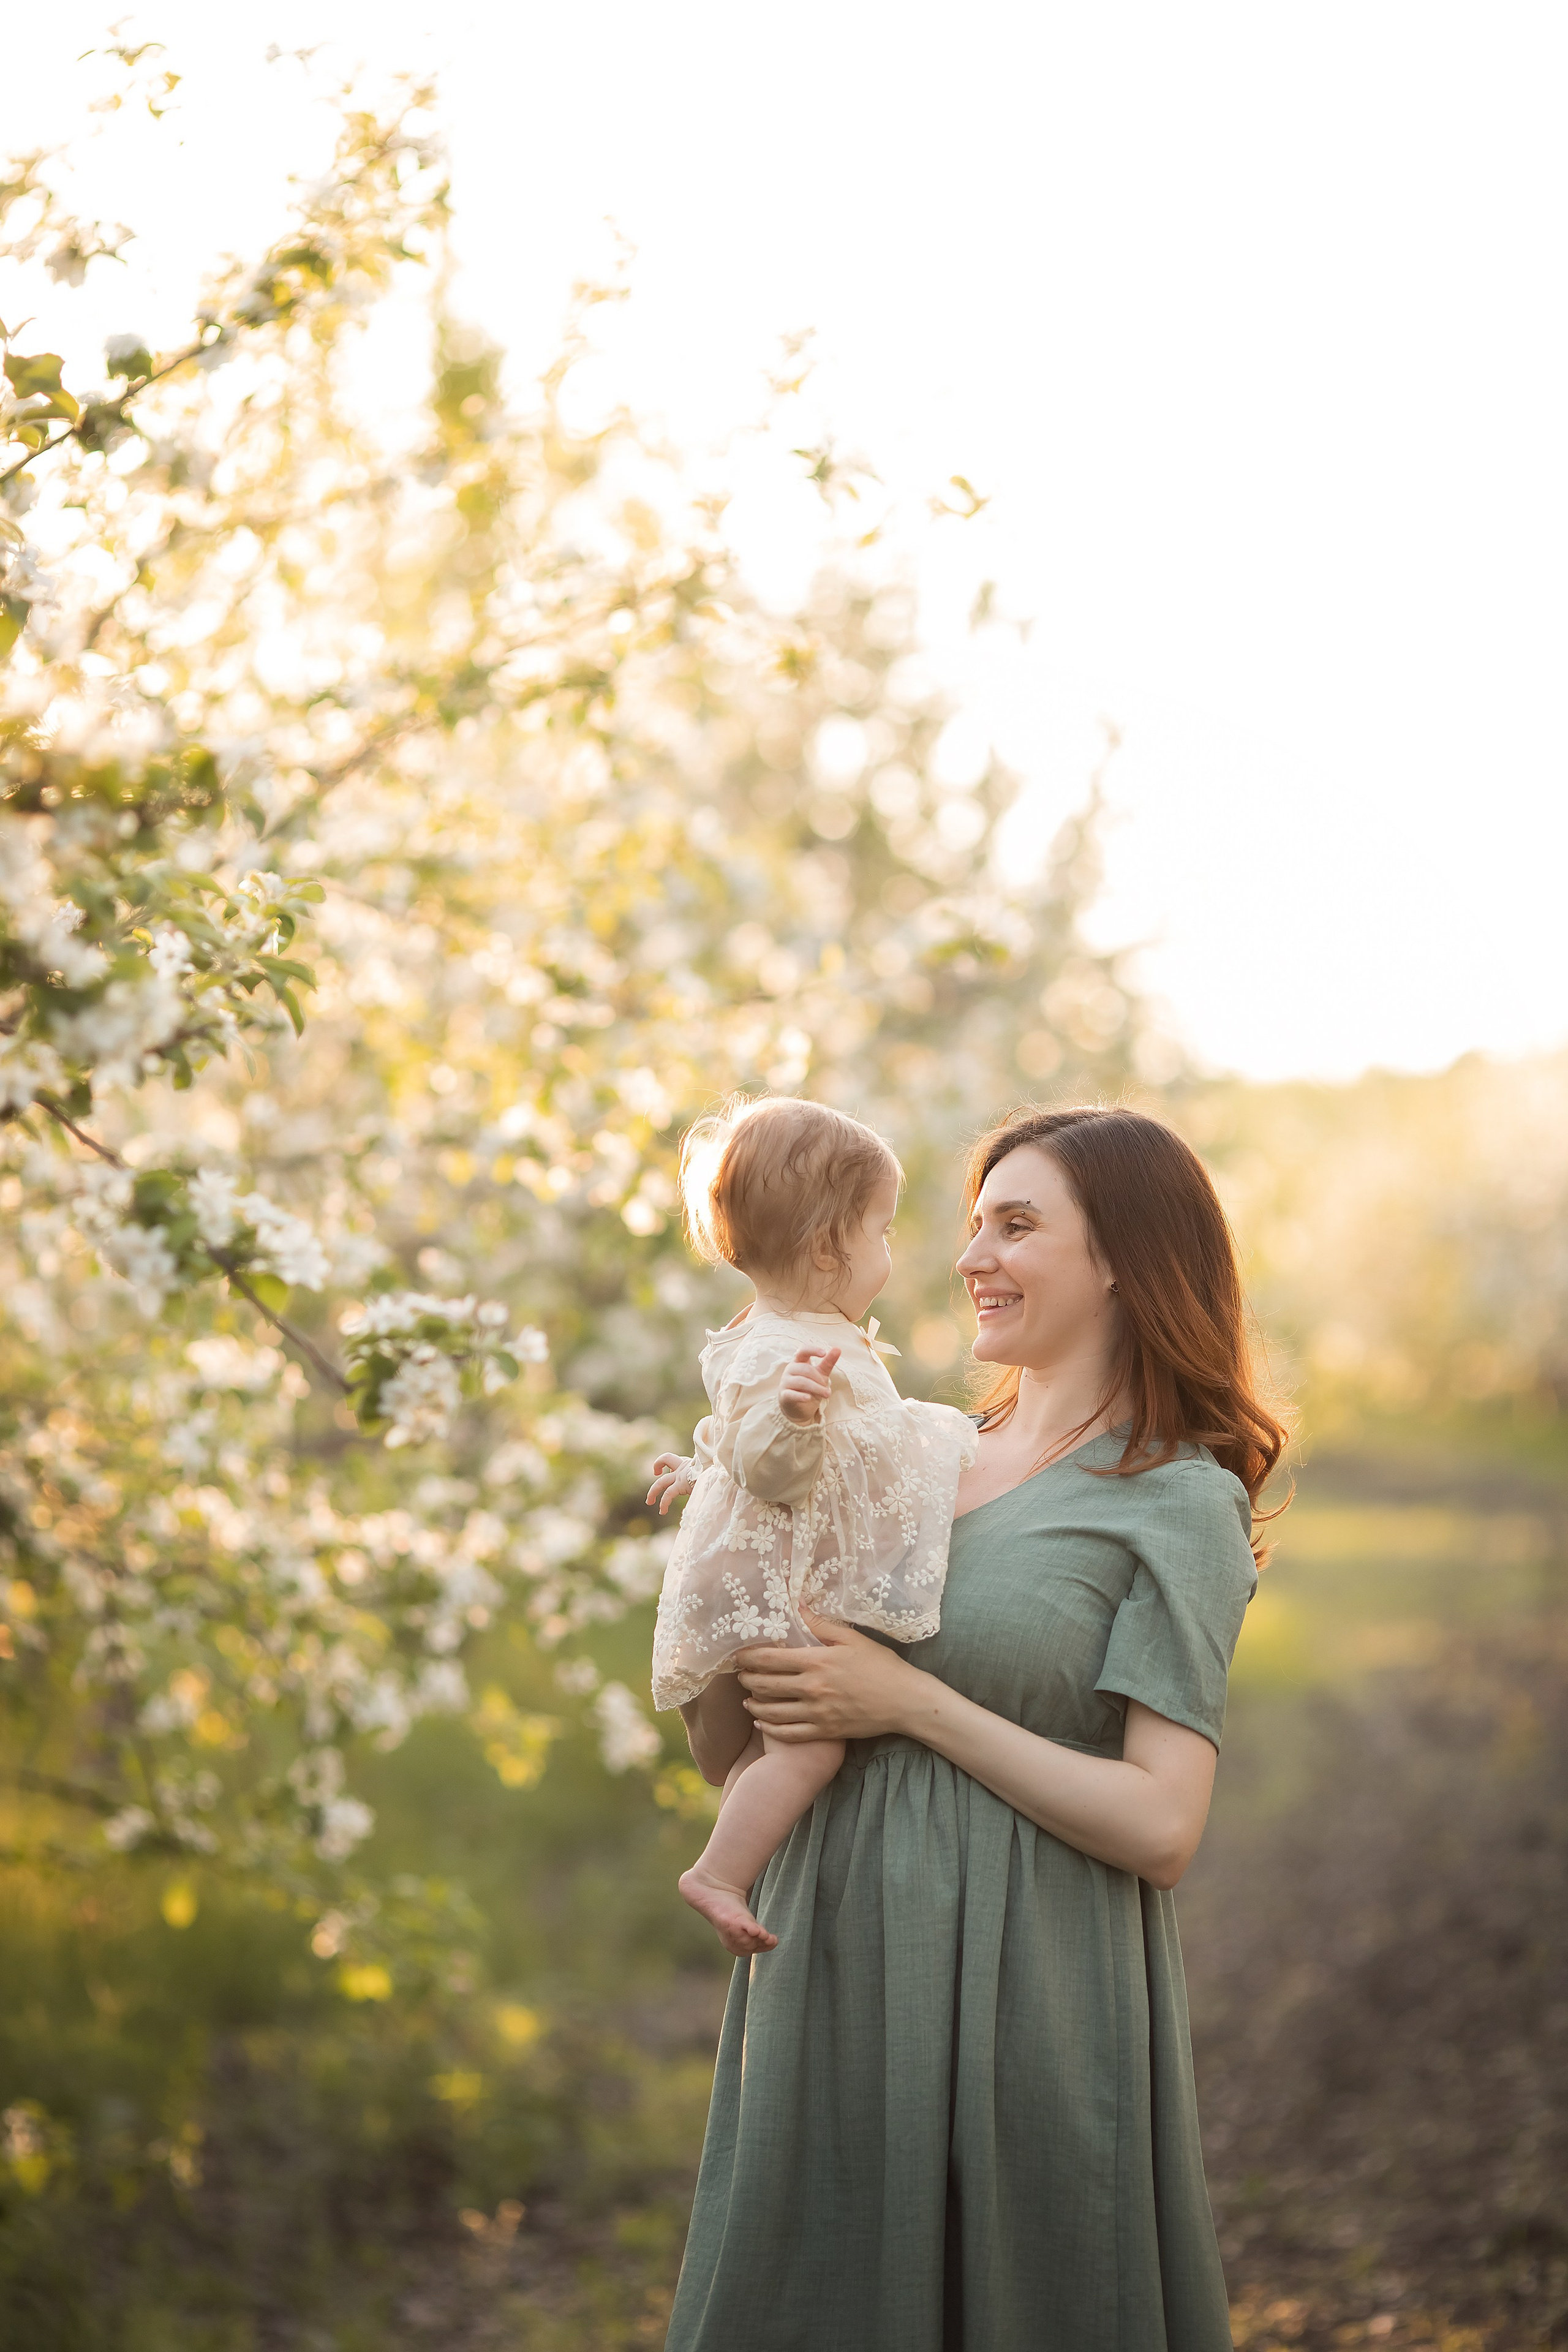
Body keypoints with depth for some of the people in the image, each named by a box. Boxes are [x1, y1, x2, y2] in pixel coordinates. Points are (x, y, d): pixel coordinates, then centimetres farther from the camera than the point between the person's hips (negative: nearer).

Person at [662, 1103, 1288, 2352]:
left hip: (1020, 2002, -6)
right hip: (839, 1982, 6)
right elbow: (726, 1754, 10)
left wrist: (913, 1703, -15)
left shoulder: (1179, 1502, -6)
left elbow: (1160, 1828, -15)